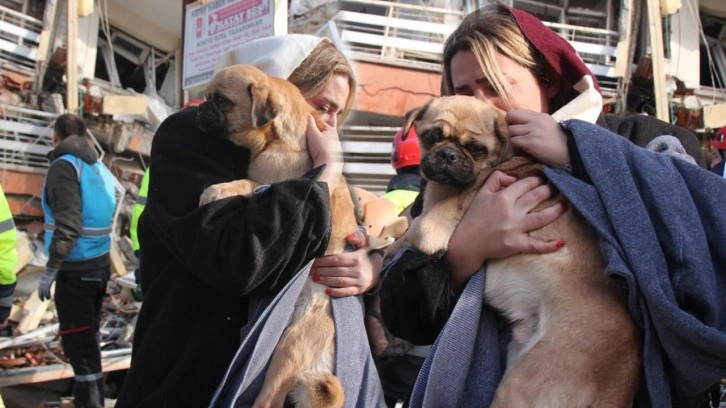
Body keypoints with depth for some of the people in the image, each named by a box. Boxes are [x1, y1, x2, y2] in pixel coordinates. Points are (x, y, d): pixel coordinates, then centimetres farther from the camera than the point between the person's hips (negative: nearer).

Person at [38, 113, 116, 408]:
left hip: (75, 269, -8)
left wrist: (50, 271, -17)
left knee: (78, 343, -2)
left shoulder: (64, 166, -12)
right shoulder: (99, 167, 11)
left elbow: (68, 226, -22)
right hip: (99, 264, 8)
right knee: (88, 337, 19)